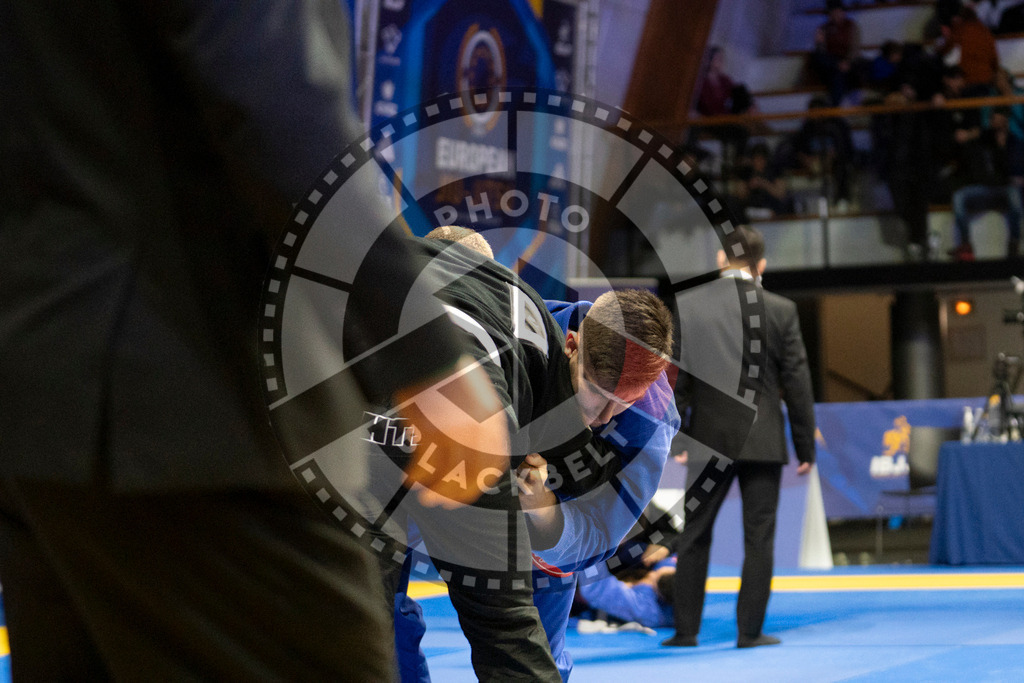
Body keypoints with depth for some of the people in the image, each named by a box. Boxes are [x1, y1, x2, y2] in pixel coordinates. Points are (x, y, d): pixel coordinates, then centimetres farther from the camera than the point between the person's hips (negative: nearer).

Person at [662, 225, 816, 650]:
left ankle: (685, 629, 12)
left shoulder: (686, 305, -1)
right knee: (758, 537, 4)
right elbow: (796, 381, -1)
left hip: (710, 438, 1)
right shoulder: (780, 310, -4)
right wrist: (805, 445, 6)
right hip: (762, 439, -1)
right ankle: (749, 630, 3)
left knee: (694, 534, 10)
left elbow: (675, 376, 1)